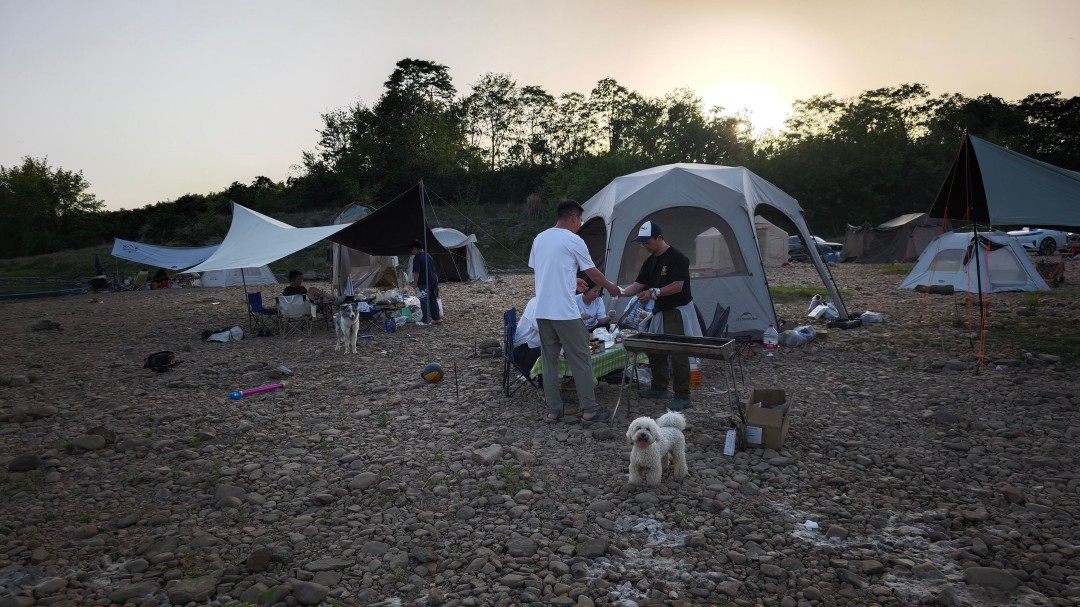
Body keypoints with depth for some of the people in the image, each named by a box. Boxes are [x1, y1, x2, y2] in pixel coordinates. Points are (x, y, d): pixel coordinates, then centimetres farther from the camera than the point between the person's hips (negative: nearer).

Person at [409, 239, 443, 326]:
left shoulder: (417, 257, -12)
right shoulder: (428, 256, 15)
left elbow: (416, 272, -17)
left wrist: (415, 283, -11)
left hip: (424, 283, -8)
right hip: (434, 280, 8)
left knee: (424, 302, -1)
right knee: (433, 300, 14)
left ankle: (425, 320, 1)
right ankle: (437, 318, 18)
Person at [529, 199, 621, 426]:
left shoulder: (539, 238, 13)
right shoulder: (573, 241, -6)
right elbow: (593, 272, 2)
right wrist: (611, 287, 20)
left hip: (542, 312, 7)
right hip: (565, 312, -7)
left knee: (549, 361, 11)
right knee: (581, 360, 2)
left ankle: (552, 411, 15)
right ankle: (589, 411, 7)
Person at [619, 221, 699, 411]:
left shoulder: (676, 258, -16)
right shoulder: (650, 262, 9)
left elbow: (677, 286, -22)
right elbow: (638, 285, 6)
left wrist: (654, 292, -27)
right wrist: (622, 292, -12)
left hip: (678, 310, -9)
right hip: (660, 310, 9)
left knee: (678, 352, -9)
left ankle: (683, 396, -3)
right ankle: (659, 387, 27)